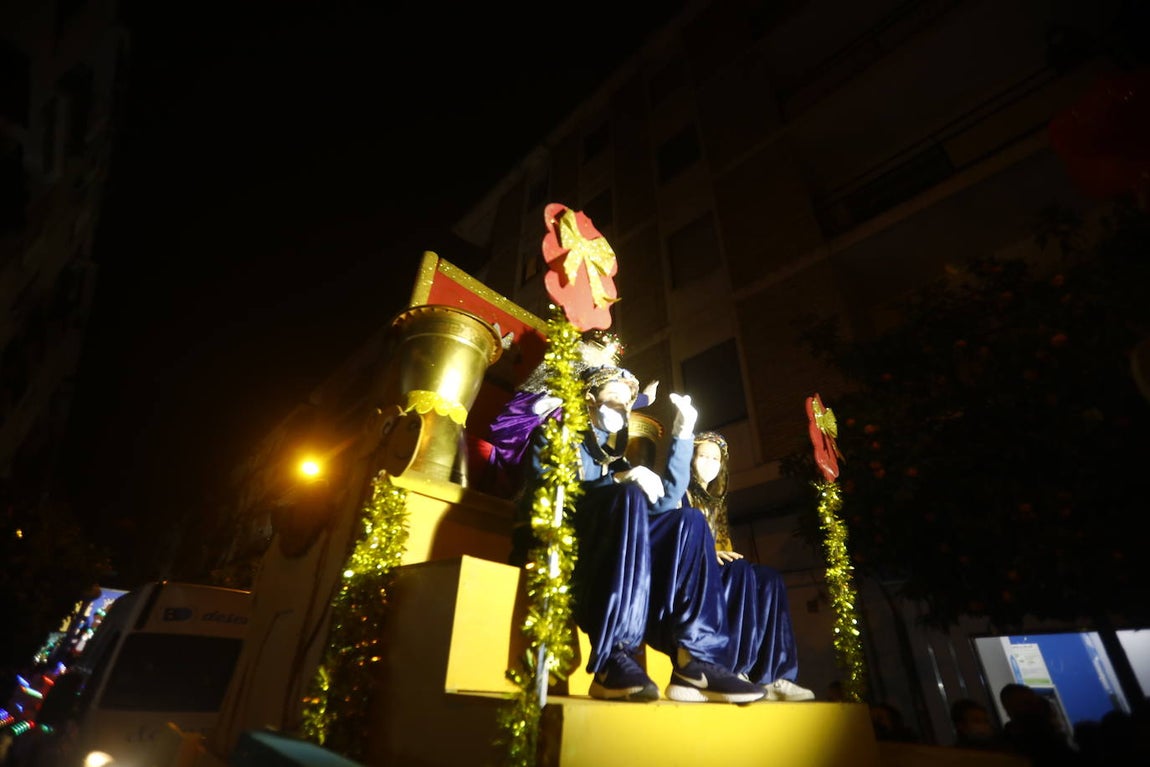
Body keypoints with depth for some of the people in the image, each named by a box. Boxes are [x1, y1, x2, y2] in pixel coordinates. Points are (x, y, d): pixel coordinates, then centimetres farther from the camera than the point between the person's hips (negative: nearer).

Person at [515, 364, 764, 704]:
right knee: (628, 497, -30)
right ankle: (613, 660, -36)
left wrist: (682, 434, 2)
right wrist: (622, 482, -21)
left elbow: (665, 501, 7)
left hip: (605, 553, 6)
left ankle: (695, 662, -25)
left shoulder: (615, 457, 22)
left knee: (688, 520, -11)